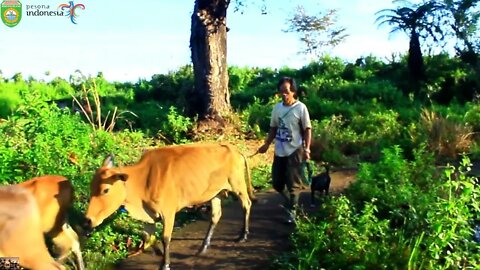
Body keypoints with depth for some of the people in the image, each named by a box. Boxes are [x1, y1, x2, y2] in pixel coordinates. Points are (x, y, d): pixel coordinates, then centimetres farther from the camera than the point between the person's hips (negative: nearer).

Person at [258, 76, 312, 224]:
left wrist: (307, 148, -14)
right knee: (277, 182, 11)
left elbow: (307, 129, -6)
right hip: (279, 152, 6)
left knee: (293, 183, 1)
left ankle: (291, 211, 16)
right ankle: (291, 201, 36)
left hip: (295, 151, -5)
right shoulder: (277, 107, 5)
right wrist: (266, 145, 12)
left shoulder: (300, 108, -9)